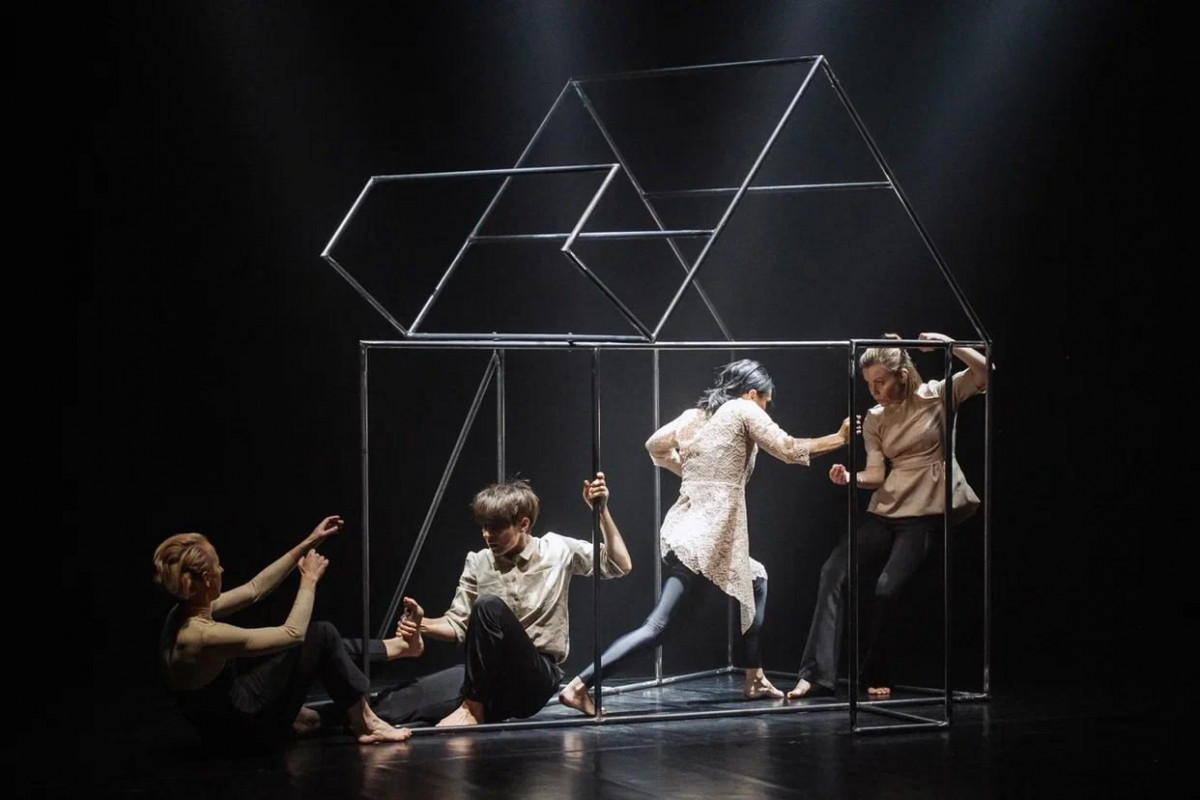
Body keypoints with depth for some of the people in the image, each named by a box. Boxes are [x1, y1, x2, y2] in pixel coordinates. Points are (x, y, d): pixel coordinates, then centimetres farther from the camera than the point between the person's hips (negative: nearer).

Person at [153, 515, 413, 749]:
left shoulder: (185, 615, -5)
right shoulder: (205, 635, -31)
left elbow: (254, 589, 8)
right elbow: (293, 632, -21)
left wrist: (309, 543, 10)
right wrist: (309, 579, -6)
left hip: (222, 723, 9)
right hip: (245, 728, -9)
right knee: (320, 635, -1)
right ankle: (364, 724, 13)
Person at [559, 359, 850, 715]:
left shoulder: (696, 414, 15)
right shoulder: (743, 410, -2)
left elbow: (656, 445, 21)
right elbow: (788, 449, -2)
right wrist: (840, 438, 9)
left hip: (689, 528, 9)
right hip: (706, 536, -9)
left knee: (757, 582, 27)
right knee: (658, 626, -13)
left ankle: (754, 679, 27)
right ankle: (579, 685, -21)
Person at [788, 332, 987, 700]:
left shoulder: (936, 396, 0)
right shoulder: (875, 420, 10)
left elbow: (984, 372, -8)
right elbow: (876, 473, 2)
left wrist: (949, 345, -20)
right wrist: (849, 477, -19)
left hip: (923, 514, -5)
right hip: (884, 511, 5)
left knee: (886, 588, -19)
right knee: (834, 573, -14)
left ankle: (876, 676, 1)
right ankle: (816, 673, -15)